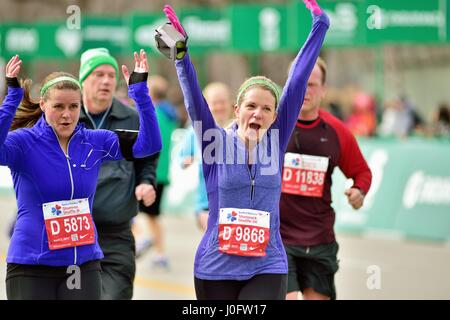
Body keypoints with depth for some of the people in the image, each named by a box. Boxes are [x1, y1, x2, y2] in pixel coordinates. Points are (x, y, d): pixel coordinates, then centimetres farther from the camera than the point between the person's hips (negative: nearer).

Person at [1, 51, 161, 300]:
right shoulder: (24, 142, -8)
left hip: (84, 265, 3)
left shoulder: (95, 143, 3)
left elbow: (149, 144, -3)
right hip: (31, 267, -3)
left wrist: (139, 90, -12)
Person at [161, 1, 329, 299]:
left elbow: (297, 83, -2)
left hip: (267, 267, 0)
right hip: (215, 268, 0)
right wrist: (180, 53, -29)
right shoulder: (217, 142, -1)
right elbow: (194, 98, -14)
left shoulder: (275, 143, 2)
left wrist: (319, 25, -5)